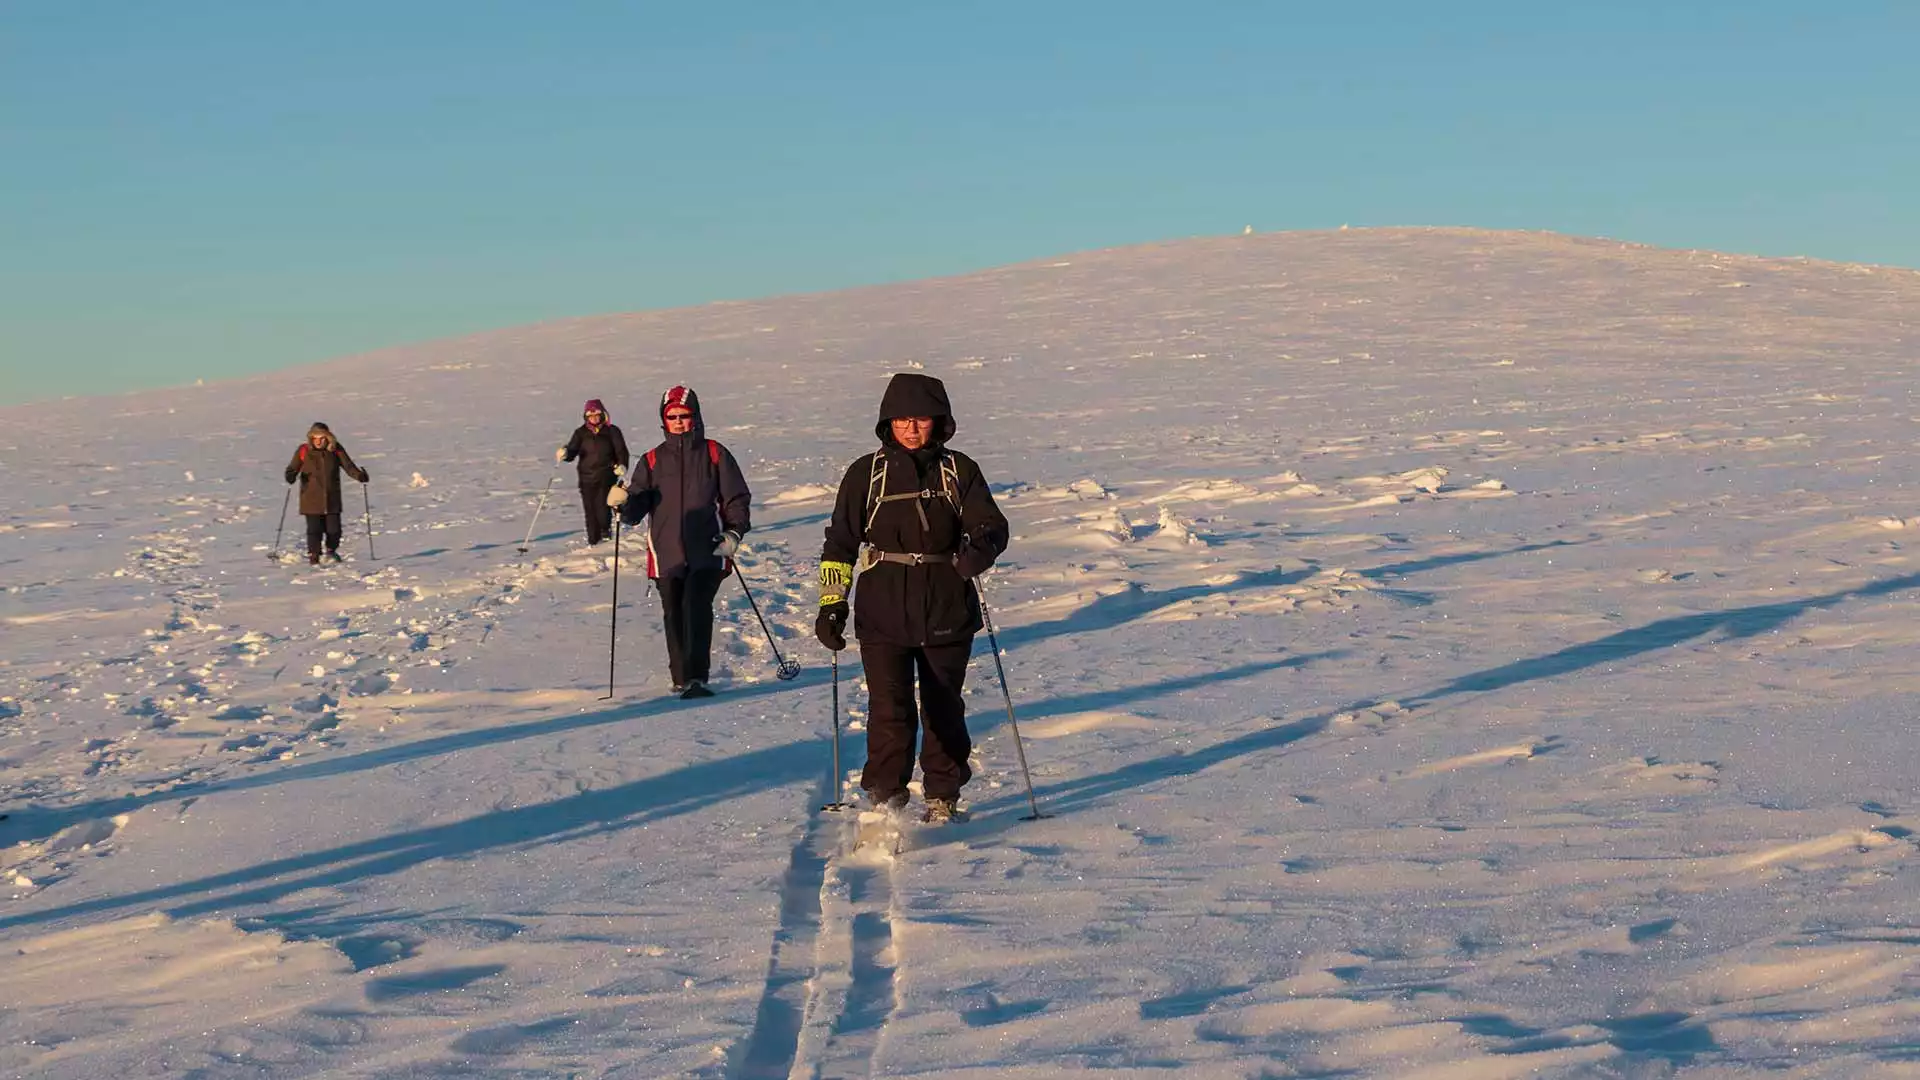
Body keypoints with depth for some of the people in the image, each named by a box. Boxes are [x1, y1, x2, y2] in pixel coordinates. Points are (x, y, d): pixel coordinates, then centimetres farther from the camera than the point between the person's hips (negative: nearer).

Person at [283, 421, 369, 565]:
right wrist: (291, 476, -25)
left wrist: (359, 475, -17)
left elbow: (348, 466, 1)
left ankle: (331, 550, 35)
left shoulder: (336, 449, 0)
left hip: (332, 500, 2)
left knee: (334, 529, 5)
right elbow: (293, 468, -3)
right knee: (314, 530, -6)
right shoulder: (304, 451, -5)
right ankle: (313, 557, 11)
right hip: (311, 499, -2)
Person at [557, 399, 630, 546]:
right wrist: (565, 453, -27)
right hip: (586, 477, 2)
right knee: (590, 509, 3)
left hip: (606, 475, -2)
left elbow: (621, 451, 3)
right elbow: (572, 449, -3)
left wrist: (622, 465, -17)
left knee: (602, 504, -17)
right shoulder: (581, 433, 8)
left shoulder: (611, 431, 4)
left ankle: (605, 528, 10)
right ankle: (593, 540, 12)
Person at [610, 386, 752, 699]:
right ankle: (681, 679, 23)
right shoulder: (652, 461, 12)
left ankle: (697, 677, -23)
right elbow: (636, 511, 8)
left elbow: (737, 498, 8)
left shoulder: (714, 454, 6)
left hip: (707, 553, -3)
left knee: (697, 607, -20)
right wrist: (624, 502, -15)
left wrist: (734, 532, -7)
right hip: (666, 555, 3)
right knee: (674, 617, 8)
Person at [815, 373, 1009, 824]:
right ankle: (885, 801, -8)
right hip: (883, 615, -1)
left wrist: (979, 549, -25)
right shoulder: (866, 474, 5)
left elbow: (991, 525, -2)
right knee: (890, 711, -12)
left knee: (943, 710, 10)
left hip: (947, 613, 1)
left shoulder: (959, 471, 5)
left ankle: (942, 799, 25)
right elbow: (840, 543, 9)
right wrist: (831, 602, 4)